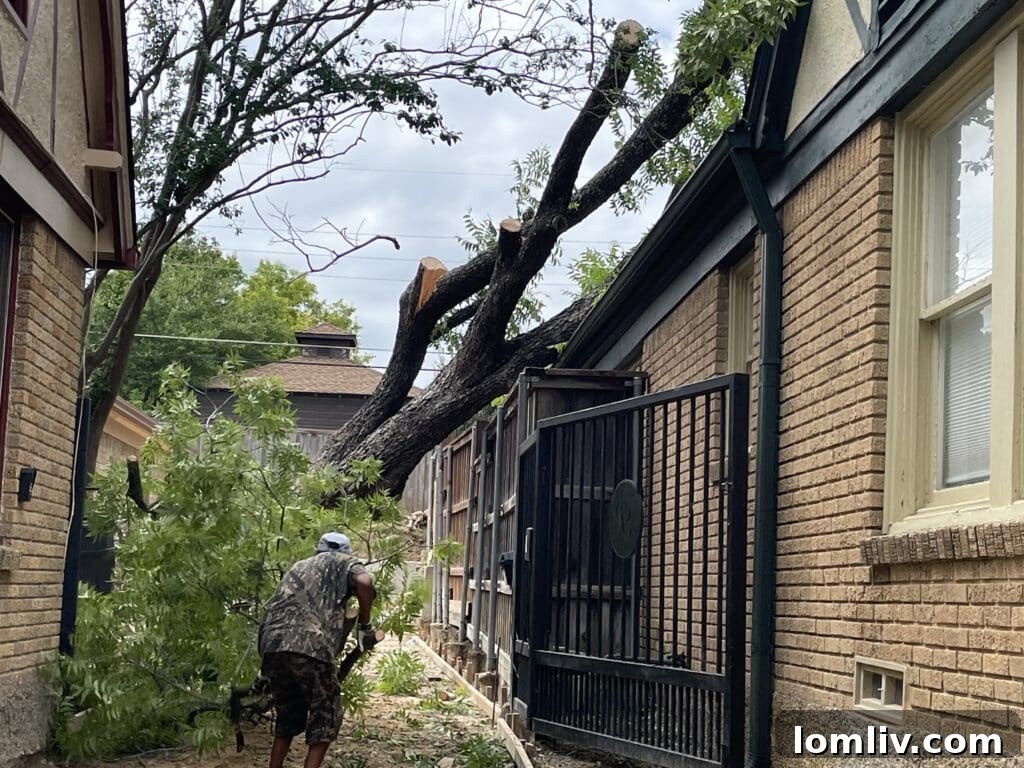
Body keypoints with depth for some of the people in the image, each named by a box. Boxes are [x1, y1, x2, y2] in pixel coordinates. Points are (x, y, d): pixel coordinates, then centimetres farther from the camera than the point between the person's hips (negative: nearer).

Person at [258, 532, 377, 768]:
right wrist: (365, 626, 5)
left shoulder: (300, 566, 36)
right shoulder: (345, 562, 19)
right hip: (310, 646, -6)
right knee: (326, 715, 8)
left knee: (288, 717, 22)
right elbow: (363, 582, -4)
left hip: (272, 645, 6)